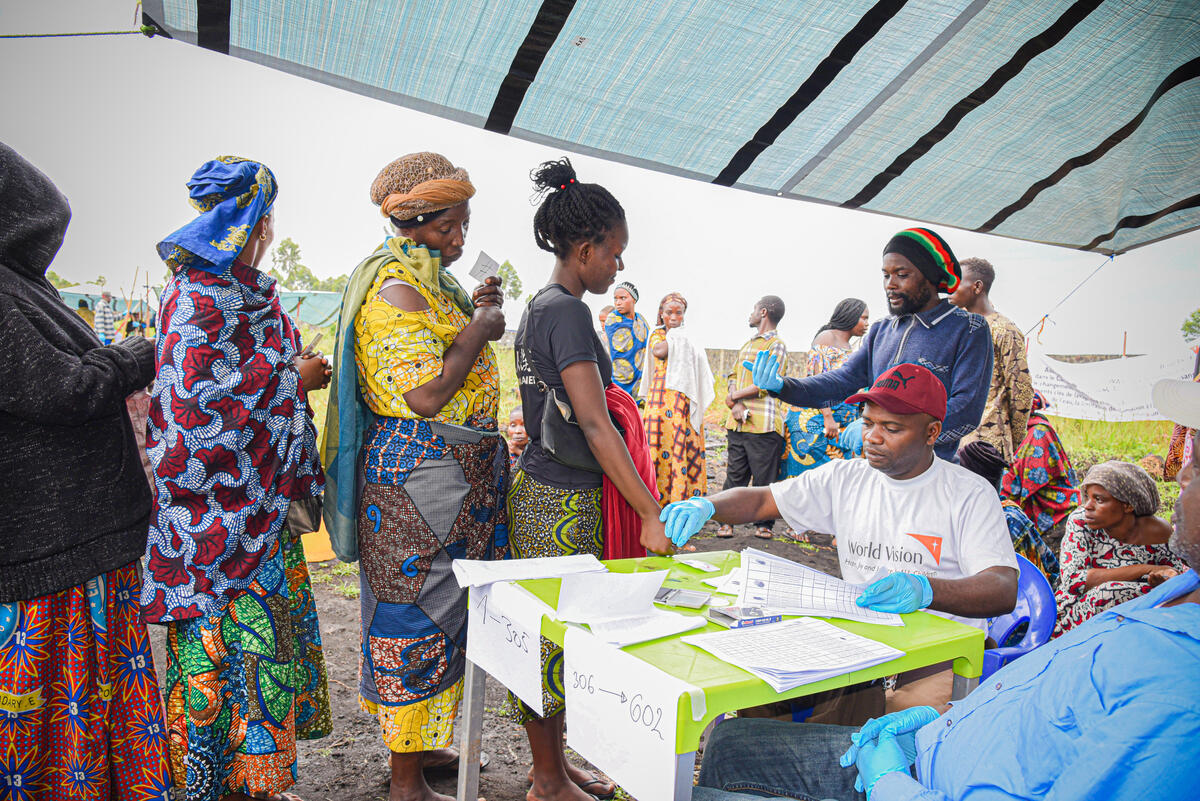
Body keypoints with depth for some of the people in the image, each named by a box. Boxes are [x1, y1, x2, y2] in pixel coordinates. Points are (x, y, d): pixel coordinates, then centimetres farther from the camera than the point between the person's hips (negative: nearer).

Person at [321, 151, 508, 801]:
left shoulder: (429, 280, 14)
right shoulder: (394, 288, -17)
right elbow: (425, 395, -25)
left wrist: (473, 315, 8)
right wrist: (480, 330, -13)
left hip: (456, 474, 10)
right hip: (417, 474, -10)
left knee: (439, 610, 18)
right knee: (416, 616, 1)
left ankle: (418, 744, 36)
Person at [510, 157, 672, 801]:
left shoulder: (539, 307, 13)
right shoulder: (568, 312, -17)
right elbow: (594, 423, -23)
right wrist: (651, 513, -22)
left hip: (542, 489, 9)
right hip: (562, 503, -9)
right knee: (555, 634, 3)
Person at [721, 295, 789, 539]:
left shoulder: (776, 345, -2)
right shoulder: (747, 345, 22)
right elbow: (733, 377, 15)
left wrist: (734, 396, -4)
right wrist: (736, 405, -3)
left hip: (763, 425, -6)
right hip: (738, 423, 7)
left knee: (764, 478, 0)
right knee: (734, 474, 7)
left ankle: (764, 524, 11)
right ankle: (727, 521, 12)